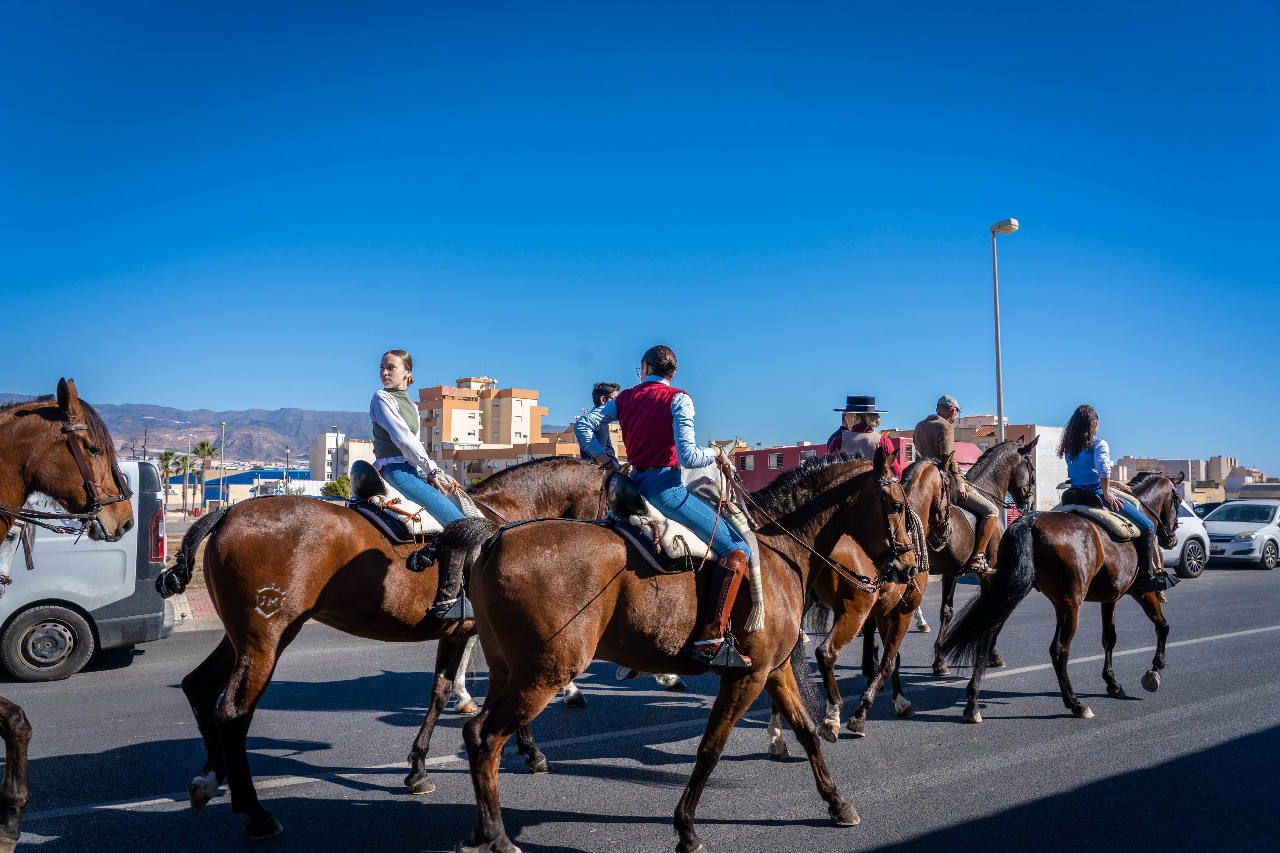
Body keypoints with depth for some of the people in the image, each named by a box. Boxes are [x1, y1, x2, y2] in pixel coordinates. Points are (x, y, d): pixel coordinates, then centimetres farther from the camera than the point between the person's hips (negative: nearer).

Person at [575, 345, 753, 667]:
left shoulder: (625, 398, 11)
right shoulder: (678, 399, -6)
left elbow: (582, 425, 8)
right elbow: (688, 457, -16)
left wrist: (603, 460, 15)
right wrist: (715, 453, 2)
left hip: (634, 483, 7)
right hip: (665, 487, -7)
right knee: (737, 549, -6)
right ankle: (709, 640, -16)